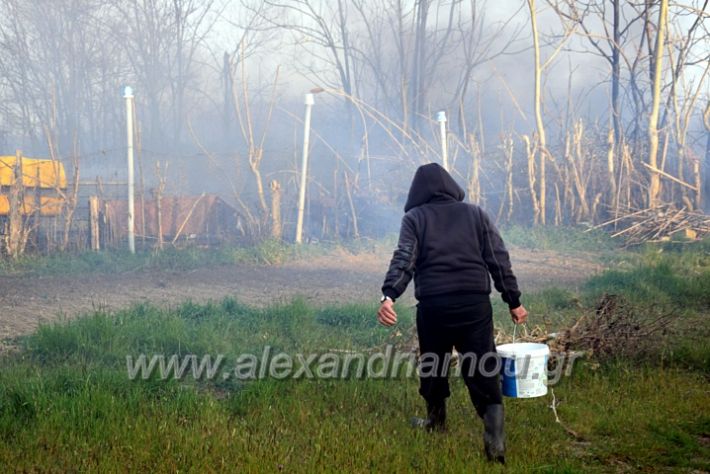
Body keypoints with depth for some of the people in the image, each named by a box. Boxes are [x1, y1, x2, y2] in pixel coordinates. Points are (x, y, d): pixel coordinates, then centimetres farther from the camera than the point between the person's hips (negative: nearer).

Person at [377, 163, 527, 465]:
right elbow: (499, 259, 8)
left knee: (433, 363, 20)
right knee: (483, 370, -1)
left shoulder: (415, 217, 8)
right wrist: (514, 301, 12)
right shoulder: (475, 213, 14)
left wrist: (389, 295, -20)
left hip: (433, 304, -1)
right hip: (475, 302, 1)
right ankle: (495, 439, -14)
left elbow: (403, 259, -9)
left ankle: (436, 420, 36)